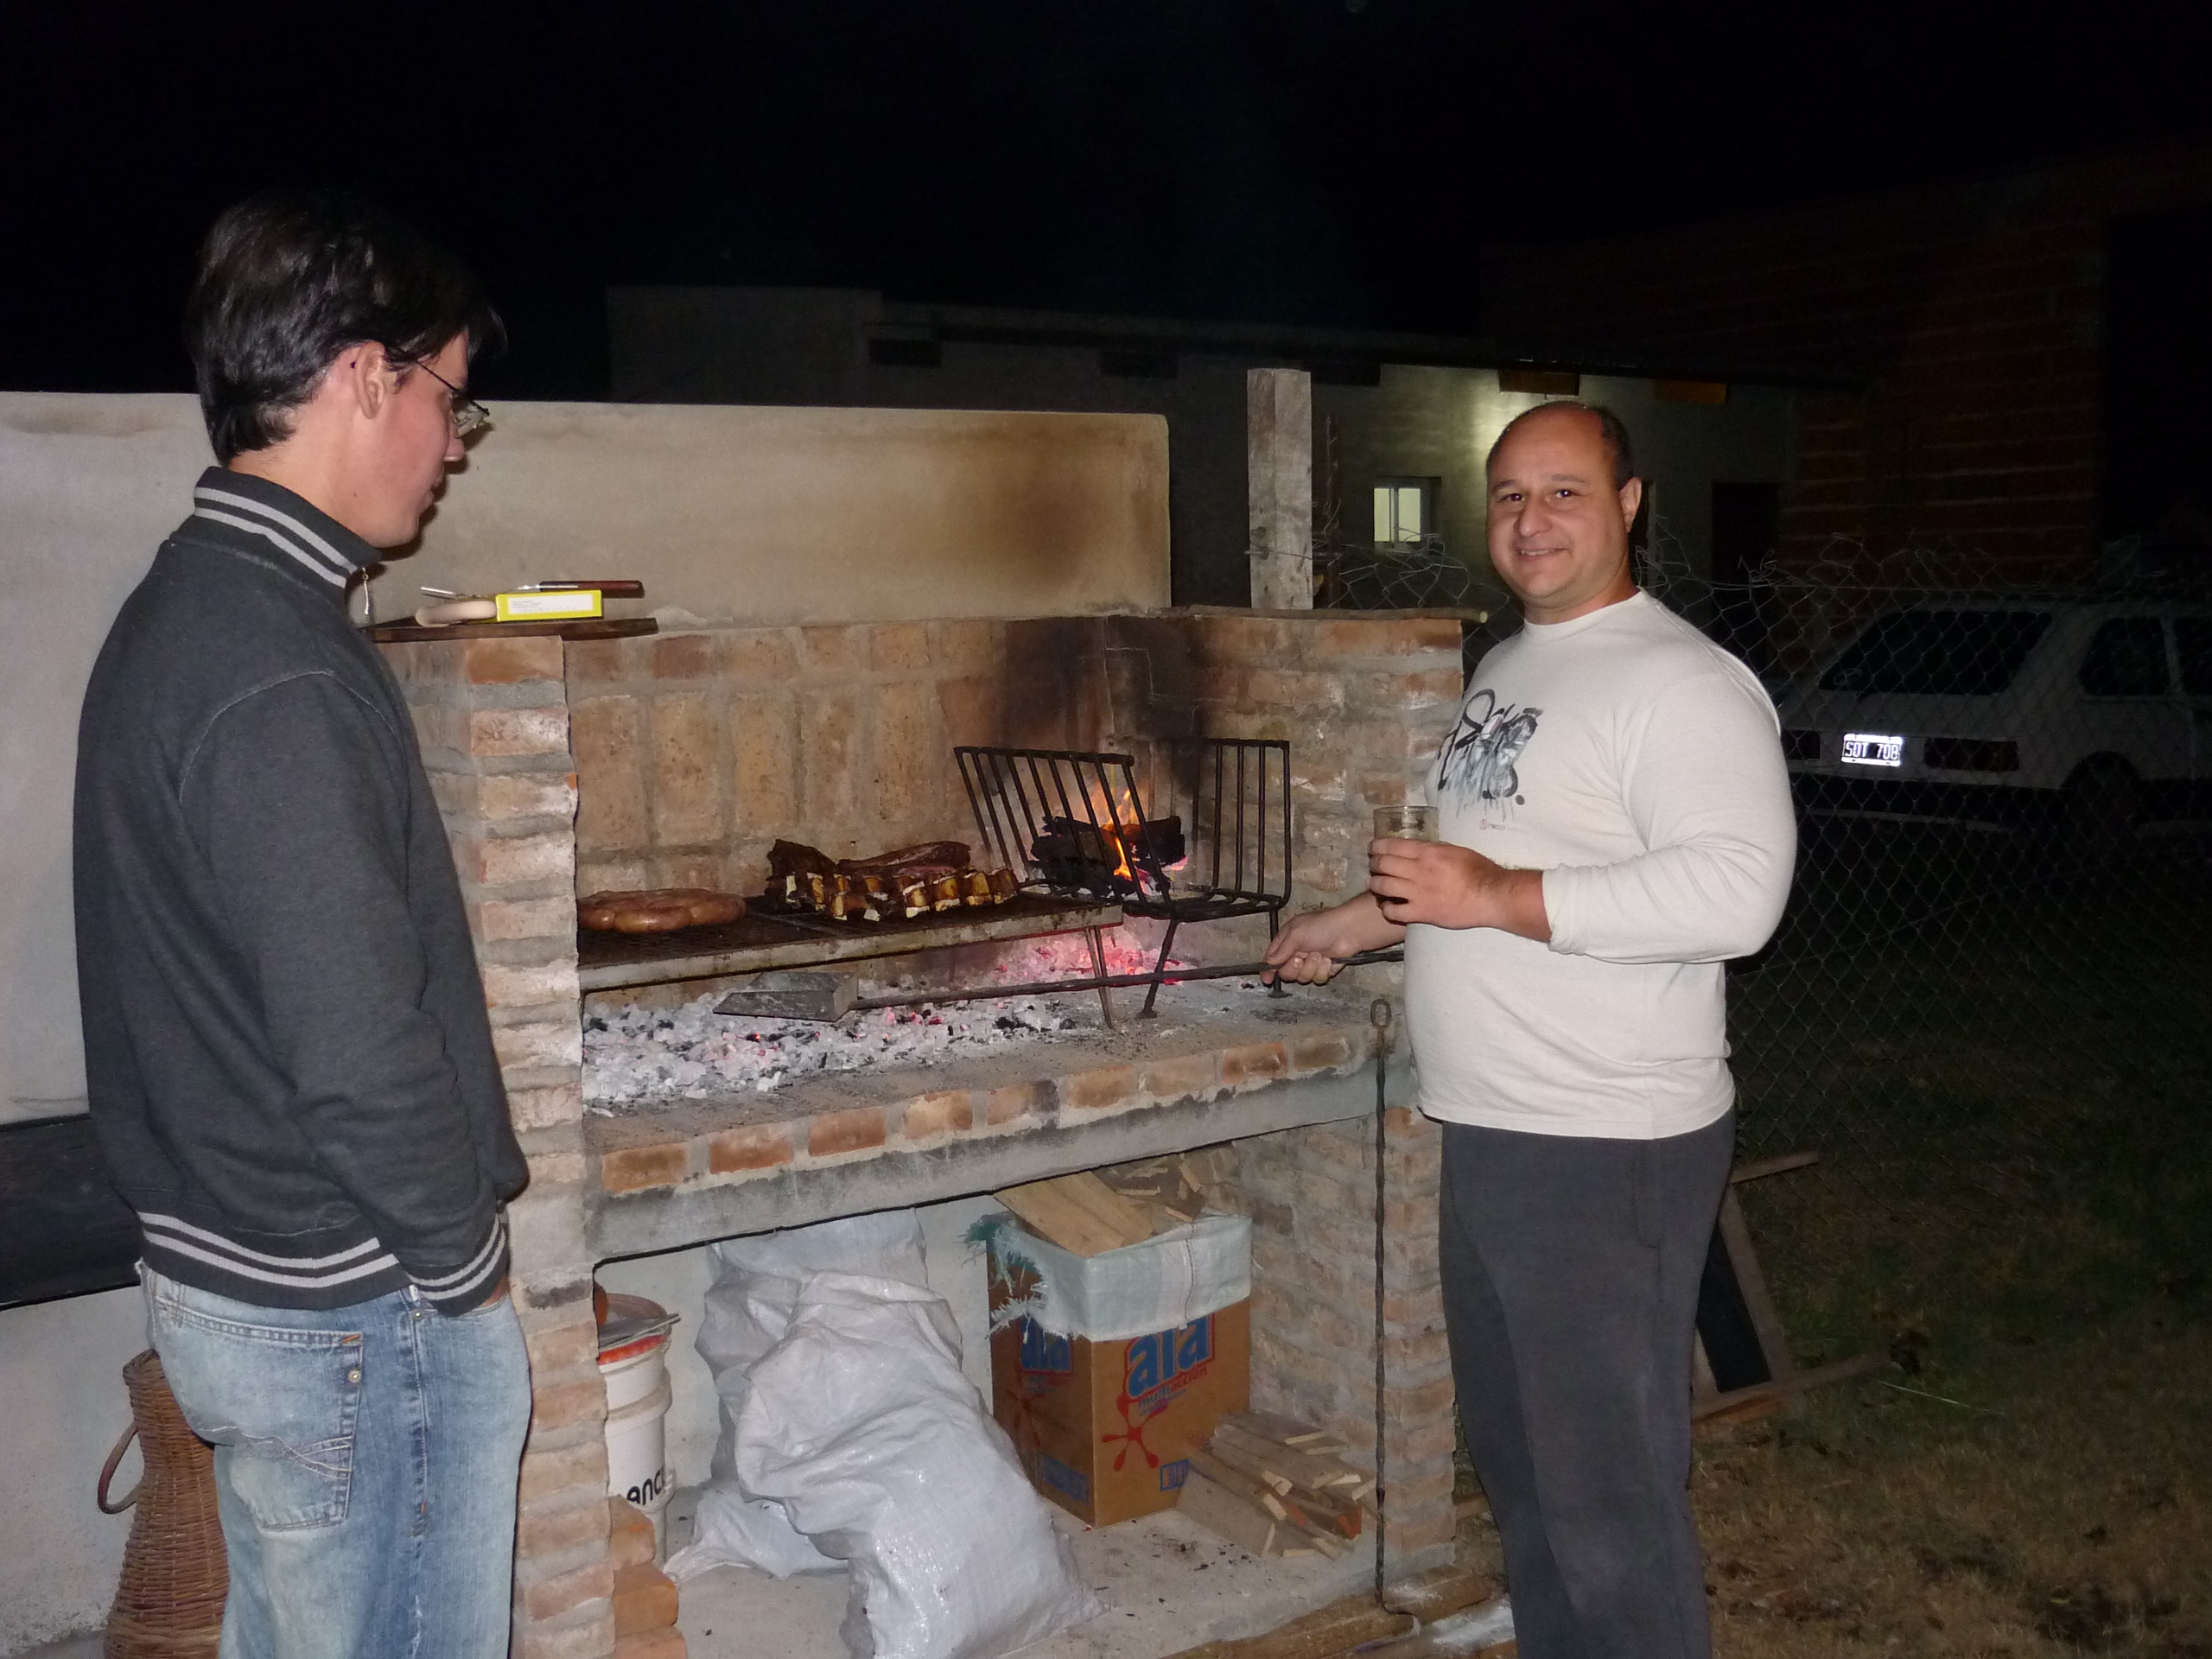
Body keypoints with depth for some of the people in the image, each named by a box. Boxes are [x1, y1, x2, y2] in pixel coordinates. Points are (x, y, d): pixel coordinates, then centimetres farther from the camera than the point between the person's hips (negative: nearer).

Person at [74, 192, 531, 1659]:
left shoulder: (184, 604, 6)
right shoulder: (284, 678, -25)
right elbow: (361, 1052, -27)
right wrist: (462, 1257, -10)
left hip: (224, 1270, 9)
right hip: (356, 1316, -9)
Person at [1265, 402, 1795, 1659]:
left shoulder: (1680, 680, -15)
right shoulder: (1509, 669, 14)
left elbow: (1735, 892, -27)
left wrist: (1495, 897, -25)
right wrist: (1357, 926, 23)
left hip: (1611, 1153, -9)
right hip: (1491, 1132, 9)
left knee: (1610, 1491, 0)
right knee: (1517, 1458, 22)